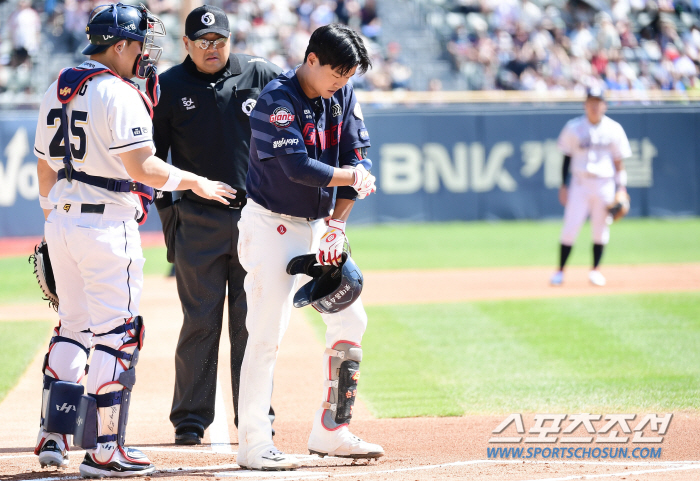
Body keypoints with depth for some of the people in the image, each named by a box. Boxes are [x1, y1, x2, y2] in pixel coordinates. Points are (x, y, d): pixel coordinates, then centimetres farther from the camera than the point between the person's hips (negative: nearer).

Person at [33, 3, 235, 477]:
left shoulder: (57, 90, 13)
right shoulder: (119, 94, -14)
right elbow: (141, 167, -20)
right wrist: (194, 182, -8)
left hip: (61, 220, 8)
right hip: (106, 222, -8)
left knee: (73, 326, 17)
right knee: (116, 334, -3)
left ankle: (53, 437, 13)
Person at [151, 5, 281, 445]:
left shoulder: (261, 76, 2)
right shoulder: (168, 88, 2)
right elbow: (152, 158, 6)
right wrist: (168, 214, -1)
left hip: (255, 215, 1)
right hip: (198, 222, 0)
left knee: (253, 322, 3)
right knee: (200, 322, 0)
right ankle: (190, 419, 8)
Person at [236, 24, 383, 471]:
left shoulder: (343, 95, 2)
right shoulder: (277, 101, -20)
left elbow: (359, 157, 0)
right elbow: (299, 168, -28)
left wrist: (337, 222, -8)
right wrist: (352, 177, -14)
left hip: (319, 225, 8)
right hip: (273, 227, -8)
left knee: (350, 320, 6)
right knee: (267, 334, -10)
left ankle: (331, 432, 15)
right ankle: (254, 445, -5)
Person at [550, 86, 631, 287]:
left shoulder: (613, 129, 3)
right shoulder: (574, 128, 1)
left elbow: (619, 160, 7)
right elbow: (567, 158, 5)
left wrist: (622, 188, 0)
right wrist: (564, 186, 0)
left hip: (605, 185, 1)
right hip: (580, 183, -1)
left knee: (601, 229, 3)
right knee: (570, 228, -7)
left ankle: (595, 270, 16)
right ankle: (560, 270, 1)